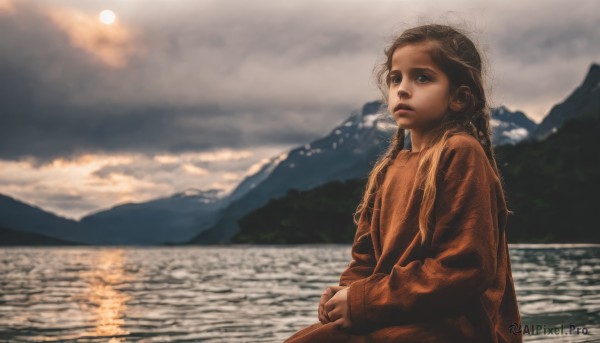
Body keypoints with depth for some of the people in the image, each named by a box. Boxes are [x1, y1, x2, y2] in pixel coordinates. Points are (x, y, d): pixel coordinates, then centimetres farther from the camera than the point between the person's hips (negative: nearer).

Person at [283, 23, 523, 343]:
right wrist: (346, 293, -6)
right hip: (395, 317, 8)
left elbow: (464, 266, -18)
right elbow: (366, 257, 17)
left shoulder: (461, 154, -10)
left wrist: (365, 302, -17)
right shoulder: (390, 168, 14)